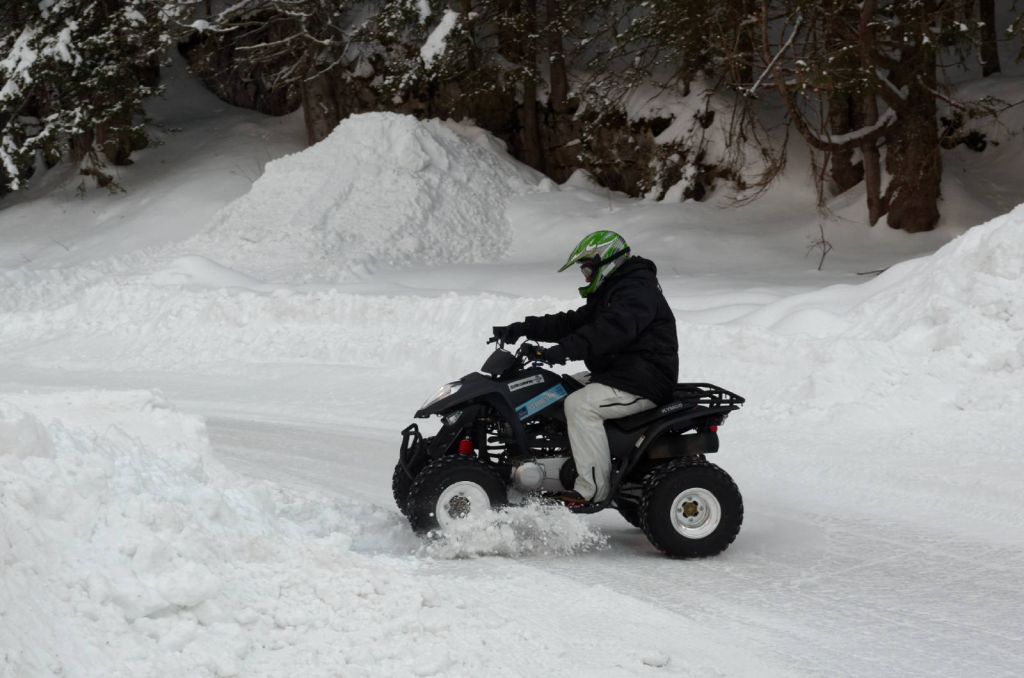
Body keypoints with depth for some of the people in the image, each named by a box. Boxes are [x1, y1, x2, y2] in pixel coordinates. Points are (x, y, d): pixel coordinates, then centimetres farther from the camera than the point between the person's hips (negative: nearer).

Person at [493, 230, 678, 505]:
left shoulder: (638, 290, -14)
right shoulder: (608, 292, 21)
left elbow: (611, 329, -32)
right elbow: (574, 322, 19)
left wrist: (564, 351, -41)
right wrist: (523, 329, 8)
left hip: (644, 383, -11)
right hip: (615, 374, 11)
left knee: (580, 404, -27)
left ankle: (592, 488, -27)